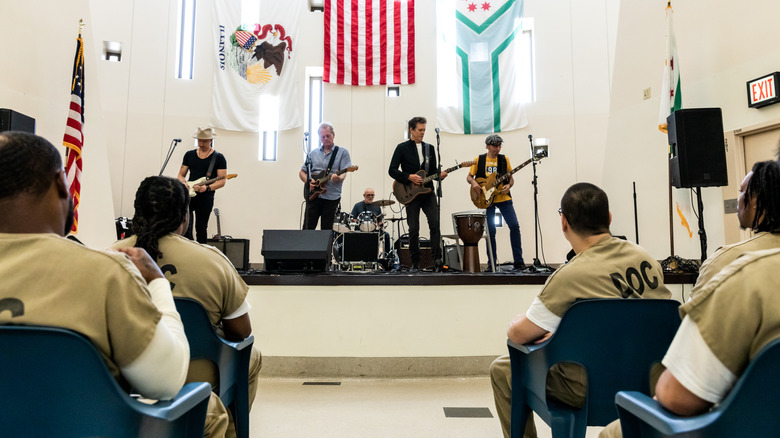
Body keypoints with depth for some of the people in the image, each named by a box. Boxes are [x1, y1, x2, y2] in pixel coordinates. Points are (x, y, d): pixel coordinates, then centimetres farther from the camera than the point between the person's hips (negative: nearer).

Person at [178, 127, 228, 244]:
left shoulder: (219, 158, 0)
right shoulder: (189, 155, 12)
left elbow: (222, 181, -4)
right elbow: (181, 175, 17)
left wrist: (207, 188, -20)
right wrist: (184, 183, -6)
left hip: (206, 197, -2)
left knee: (201, 228, 4)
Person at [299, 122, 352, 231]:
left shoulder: (342, 152, 4)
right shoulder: (313, 153, 13)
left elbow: (344, 173, -6)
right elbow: (302, 172, 17)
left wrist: (338, 178, -29)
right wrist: (308, 181, -3)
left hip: (331, 197, -2)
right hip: (313, 195, 3)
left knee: (326, 230, 3)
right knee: (308, 228, 2)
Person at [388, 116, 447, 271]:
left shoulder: (429, 148, 15)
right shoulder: (402, 148, 3)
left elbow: (433, 169, 17)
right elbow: (392, 170, -2)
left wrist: (440, 175, -5)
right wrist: (409, 177, -14)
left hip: (428, 192, 3)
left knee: (435, 224, -10)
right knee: (414, 229, 1)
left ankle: (437, 259, -4)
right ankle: (415, 262, 12)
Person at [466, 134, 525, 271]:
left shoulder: (504, 159, 7)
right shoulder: (479, 160, 5)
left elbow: (511, 178, 11)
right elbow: (469, 177, 8)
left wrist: (508, 185, -10)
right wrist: (473, 182, -14)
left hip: (503, 198, 1)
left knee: (514, 226, -10)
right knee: (491, 231, 2)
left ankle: (518, 261, -1)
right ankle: (492, 263, 13)